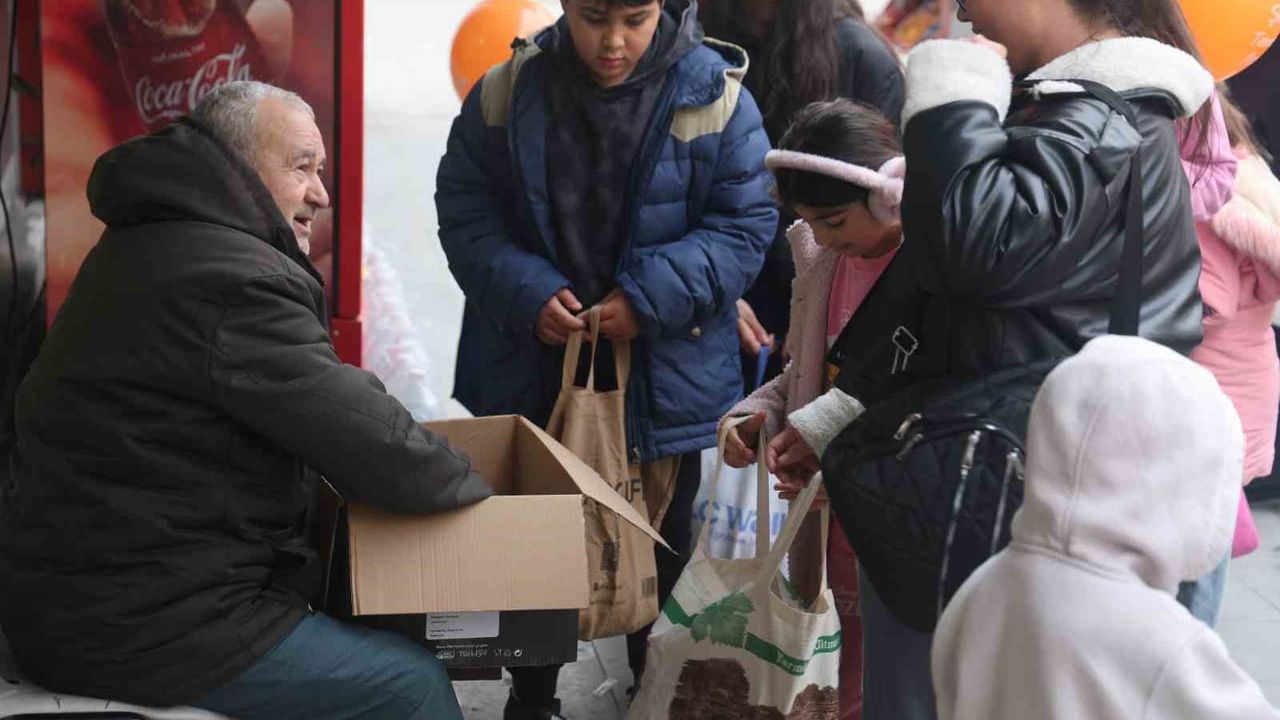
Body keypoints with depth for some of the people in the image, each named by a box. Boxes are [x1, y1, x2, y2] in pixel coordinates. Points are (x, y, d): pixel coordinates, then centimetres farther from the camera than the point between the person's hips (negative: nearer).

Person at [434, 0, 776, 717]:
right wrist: (523, 293, -16)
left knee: (663, 539, 16)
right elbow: (465, 208, -1)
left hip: (664, 375, 0)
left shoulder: (715, 98, -11)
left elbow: (746, 223, -8)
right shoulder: (509, 93, -7)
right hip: (533, 365, 1)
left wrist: (654, 295, -20)